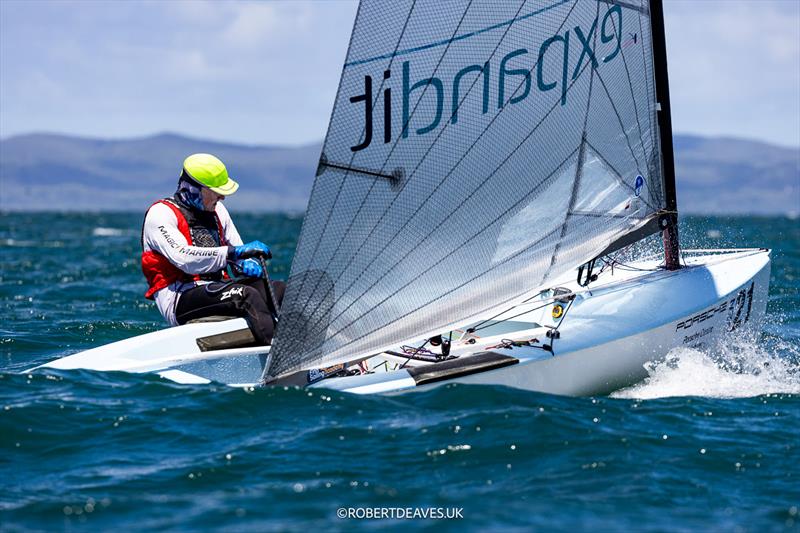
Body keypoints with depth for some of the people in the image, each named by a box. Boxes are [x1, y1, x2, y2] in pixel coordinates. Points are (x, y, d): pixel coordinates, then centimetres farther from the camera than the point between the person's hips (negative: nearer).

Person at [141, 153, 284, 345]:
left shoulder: (217, 210, 20)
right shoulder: (161, 214, -6)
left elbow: (238, 250, 24)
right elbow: (184, 259, -23)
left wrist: (249, 265, -3)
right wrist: (234, 252, -28)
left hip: (218, 289, 8)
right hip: (179, 299, -8)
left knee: (280, 289, -16)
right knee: (246, 294, -34)